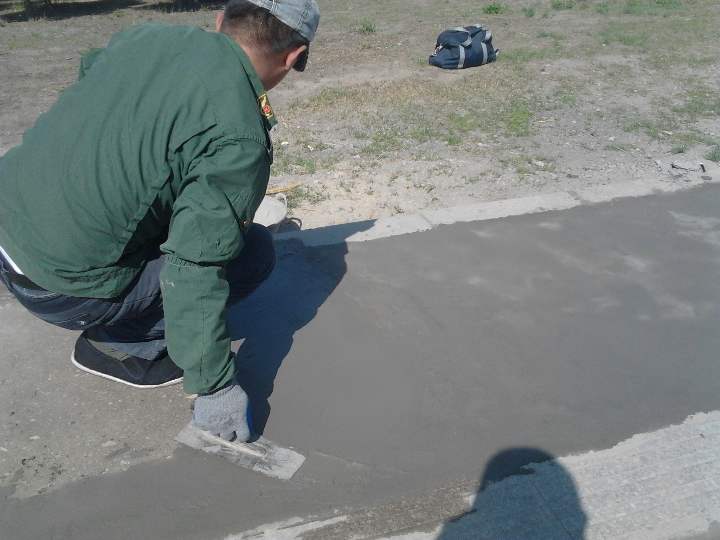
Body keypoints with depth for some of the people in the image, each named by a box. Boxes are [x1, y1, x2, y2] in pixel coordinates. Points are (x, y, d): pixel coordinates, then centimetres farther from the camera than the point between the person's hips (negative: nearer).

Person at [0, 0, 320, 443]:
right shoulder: (240, 140, -19)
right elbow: (194, 272, -23)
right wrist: (214, 388, -13)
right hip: (59, 285, -7)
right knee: (255, 252, -2)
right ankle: (121, 343, 3)